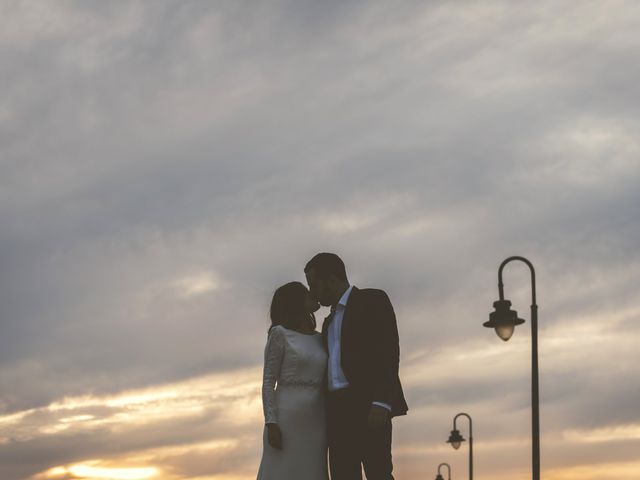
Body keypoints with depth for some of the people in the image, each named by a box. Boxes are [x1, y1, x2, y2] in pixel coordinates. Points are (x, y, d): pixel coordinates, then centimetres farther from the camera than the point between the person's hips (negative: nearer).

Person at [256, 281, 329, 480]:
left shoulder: (319, 339, 16)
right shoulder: (279, 334, -3)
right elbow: (268, 382, -6)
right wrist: (271, 424, -16)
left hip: (314, 421, 6)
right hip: (286, 419, -6)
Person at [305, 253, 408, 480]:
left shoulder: (373, 300, 2)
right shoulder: (331, 322, 26)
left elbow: (389, 352, -10)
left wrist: (381, 403, -21)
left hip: (369, 406, -7)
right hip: (339, 411, 7)